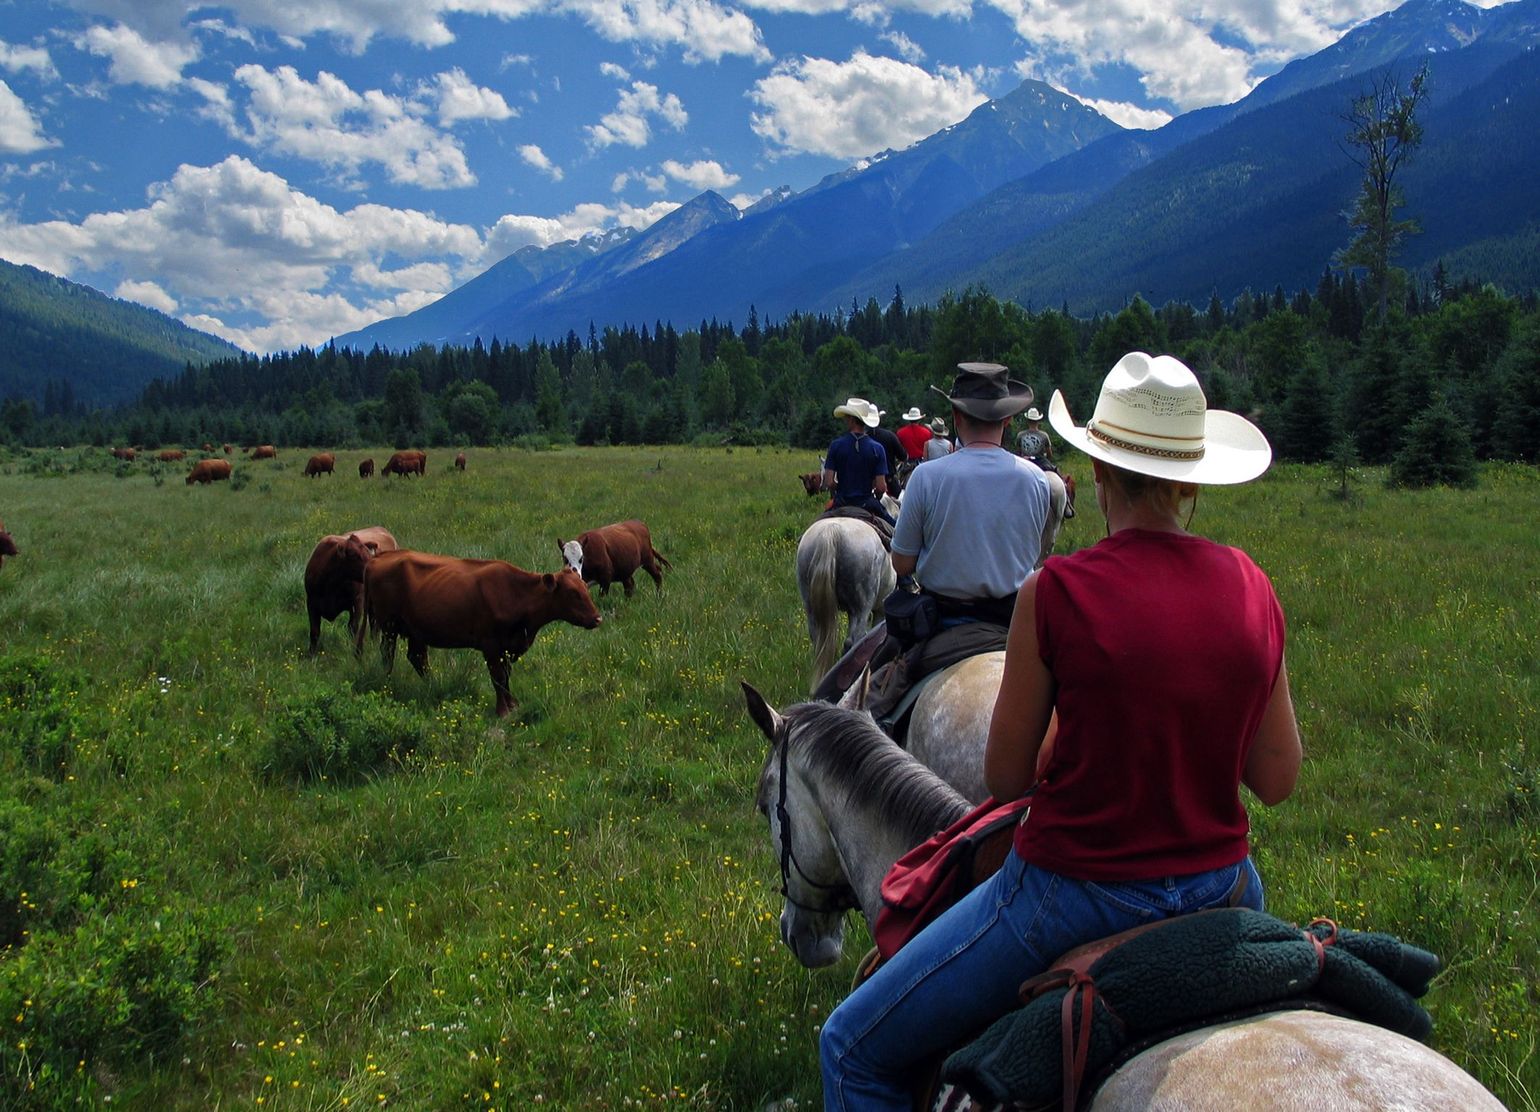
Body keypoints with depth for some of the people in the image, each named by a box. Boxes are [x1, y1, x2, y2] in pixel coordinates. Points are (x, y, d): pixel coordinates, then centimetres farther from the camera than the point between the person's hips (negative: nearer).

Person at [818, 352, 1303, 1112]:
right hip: (1220, 886, 6)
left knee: (854, 1050, 11)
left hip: (1081, 892, -5)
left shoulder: (1058, 591, -18)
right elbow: (1276, 780, 3)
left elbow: (1005, 779, -7)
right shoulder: (1251, 587, -4)